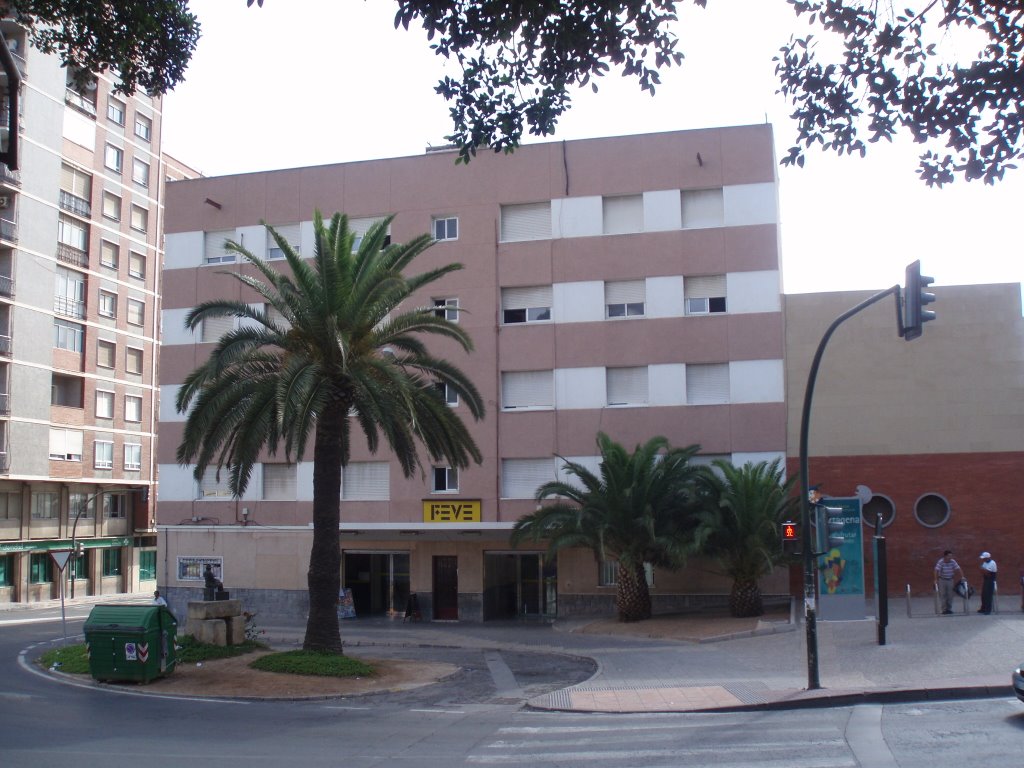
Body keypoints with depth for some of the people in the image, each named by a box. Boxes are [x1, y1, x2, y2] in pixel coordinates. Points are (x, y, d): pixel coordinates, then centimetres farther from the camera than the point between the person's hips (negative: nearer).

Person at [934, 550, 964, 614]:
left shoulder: (953, 562, -7)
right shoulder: (940, 562, -17)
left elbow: (958, 569, -4)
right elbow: (937, 571, -21)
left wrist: (962, 577, -13)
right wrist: (936, 580, -27)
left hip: (950, 580, 3)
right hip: (942, 580, -3)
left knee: (950, 595, 4)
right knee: (943, 595, -2)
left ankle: (949, 609, 14)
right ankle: (944, 609, 4)